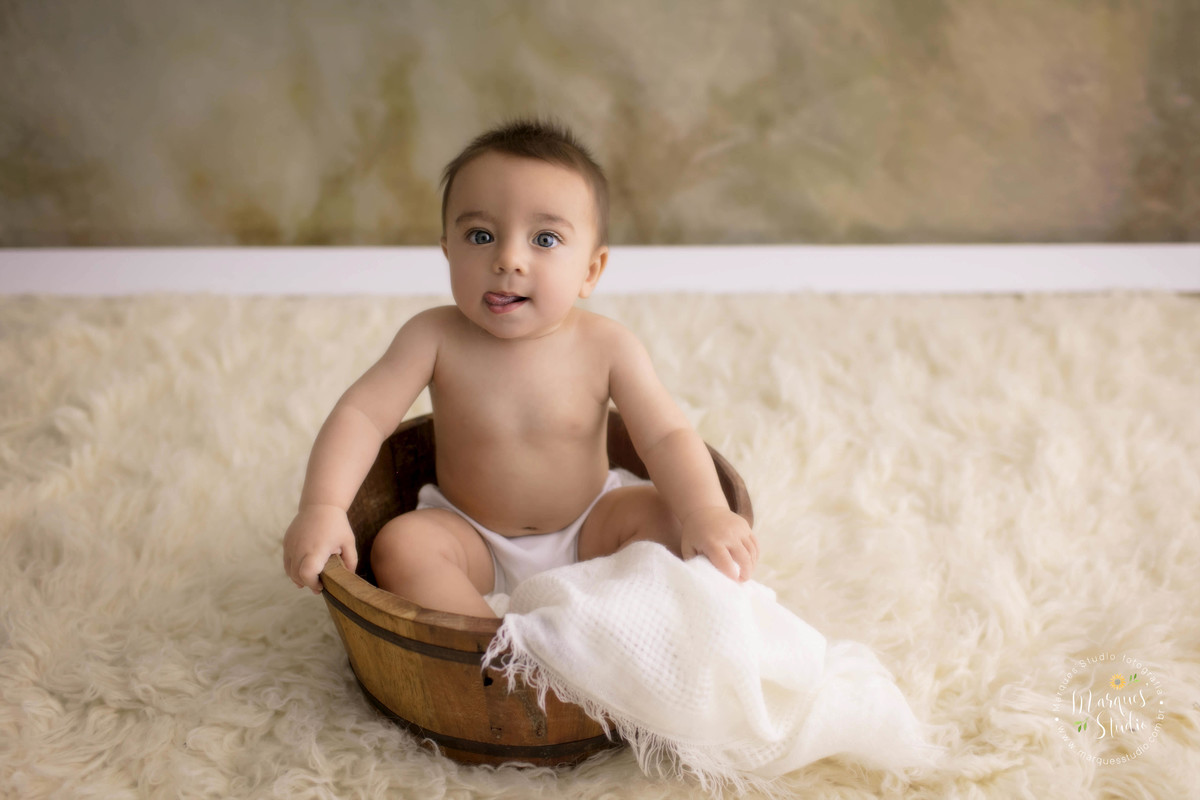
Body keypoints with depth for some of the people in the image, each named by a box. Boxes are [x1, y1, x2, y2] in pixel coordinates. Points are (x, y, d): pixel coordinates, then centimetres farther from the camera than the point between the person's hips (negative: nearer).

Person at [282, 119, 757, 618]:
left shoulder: (606, 347, -17)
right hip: (473, 542, 0)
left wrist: (705, 512, -39)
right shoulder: (434, 338, -17)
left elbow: (667, 436, -20)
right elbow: (362, 415, -19)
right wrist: (322, 508, -34)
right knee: (398, 545, -24)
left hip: (586, 531, 1)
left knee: (659, 511, -21)